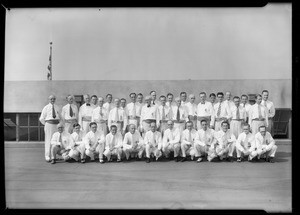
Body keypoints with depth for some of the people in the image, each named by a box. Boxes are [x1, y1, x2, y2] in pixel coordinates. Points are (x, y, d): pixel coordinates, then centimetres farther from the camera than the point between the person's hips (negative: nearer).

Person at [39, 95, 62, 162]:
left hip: (56, 125, 4)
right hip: (49, 124, -4)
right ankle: (47, 156, 1)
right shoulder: (46, 108, 1)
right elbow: (41, 118, 4)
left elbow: (60, 117, 22)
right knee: (48, 140, -4)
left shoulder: (57, 107, 11)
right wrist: (46, 124, 2)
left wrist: (58, 123, 12)